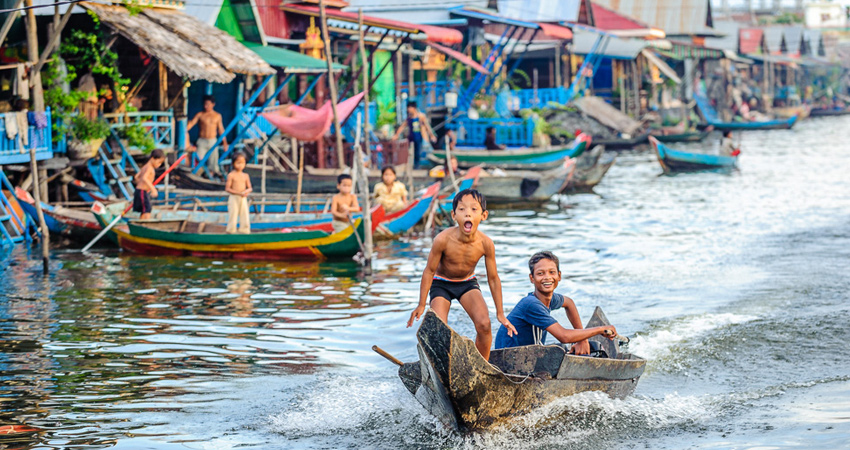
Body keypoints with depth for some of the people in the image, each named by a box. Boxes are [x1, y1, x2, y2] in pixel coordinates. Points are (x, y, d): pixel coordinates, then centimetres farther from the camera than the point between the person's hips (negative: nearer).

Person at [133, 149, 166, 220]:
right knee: (147, 211, -17)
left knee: (143, 212, 16)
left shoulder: (145, 167, 15)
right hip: (143, 192, -10)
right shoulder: (149, 168, -16)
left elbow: (136, 177, 23)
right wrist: (153, 189, -39)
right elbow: (144, 178, -33)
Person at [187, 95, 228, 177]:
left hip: (212, 142, 1)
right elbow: (191, 123, -9)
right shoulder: (200, 115, 3)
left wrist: (224, 142, 15)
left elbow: (221, 130, 15)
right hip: (201, 142, -1)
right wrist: (184, 131, -27)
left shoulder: (217, 116, 9)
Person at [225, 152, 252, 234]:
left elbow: (250, 188, 11)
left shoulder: (245, 176, 9)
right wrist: (238, 193, -17)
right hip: (233, 198, -4)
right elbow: (227, 188, -8)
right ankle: (231, 232, 4)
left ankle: (244, 231, 7)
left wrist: (246, 191, -14)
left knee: (245, 215, 0)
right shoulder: (231, 175, -4)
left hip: (243, 199, 4)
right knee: (233, 215, -4)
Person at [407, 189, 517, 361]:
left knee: (484, 324, -18)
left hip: (468, 282, 2)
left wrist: (500, 313, -2)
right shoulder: (443, 240, -30)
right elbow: (429, 271, -15)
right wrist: (421, 305, -10)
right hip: (441, 283, -2)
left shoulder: (485, 244, -23)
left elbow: (493, 278, -8)